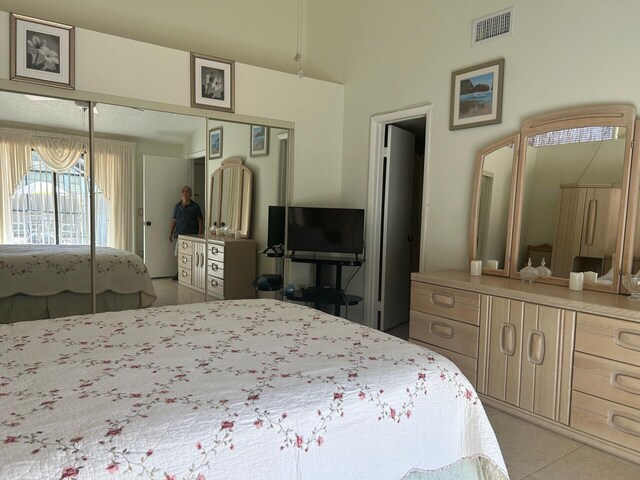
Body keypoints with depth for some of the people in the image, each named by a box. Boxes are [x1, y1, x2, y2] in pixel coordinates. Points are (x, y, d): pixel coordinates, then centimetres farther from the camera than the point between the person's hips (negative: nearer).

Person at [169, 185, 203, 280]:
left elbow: (200, 221, -2)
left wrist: (199, 234, -10)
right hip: (180, 234, 4)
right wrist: (171, 232, 13)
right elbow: (174, 220, 17)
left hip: (192, 235, -3)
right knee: (179, 254, 6)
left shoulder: (195, 206, -1)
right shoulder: (177, 206, 10)